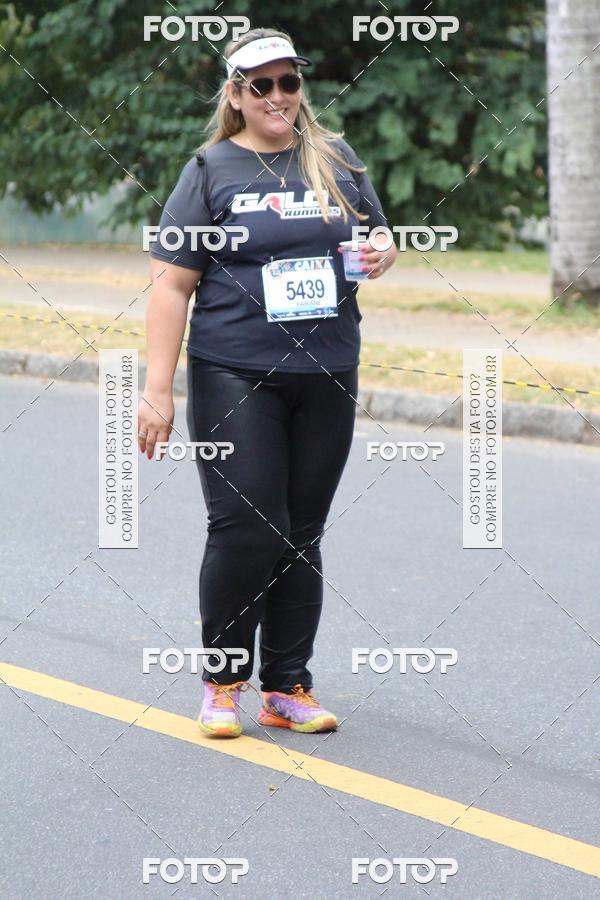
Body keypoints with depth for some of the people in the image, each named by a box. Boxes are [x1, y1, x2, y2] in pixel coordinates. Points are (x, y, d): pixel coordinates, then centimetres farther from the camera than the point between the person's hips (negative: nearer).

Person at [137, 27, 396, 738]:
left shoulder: (337, 160, 10)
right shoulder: (211, 170, 0)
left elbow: (378, 241, 22)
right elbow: (171, 284, -3)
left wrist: (381, 256, -4)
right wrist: (157, 389, -10)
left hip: (327, 378, 4)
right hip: (235, 378, -3)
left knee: (302, 534, 6)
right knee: (245, 528, -10)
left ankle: (287, 688, 15)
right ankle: (221, 681, 8)